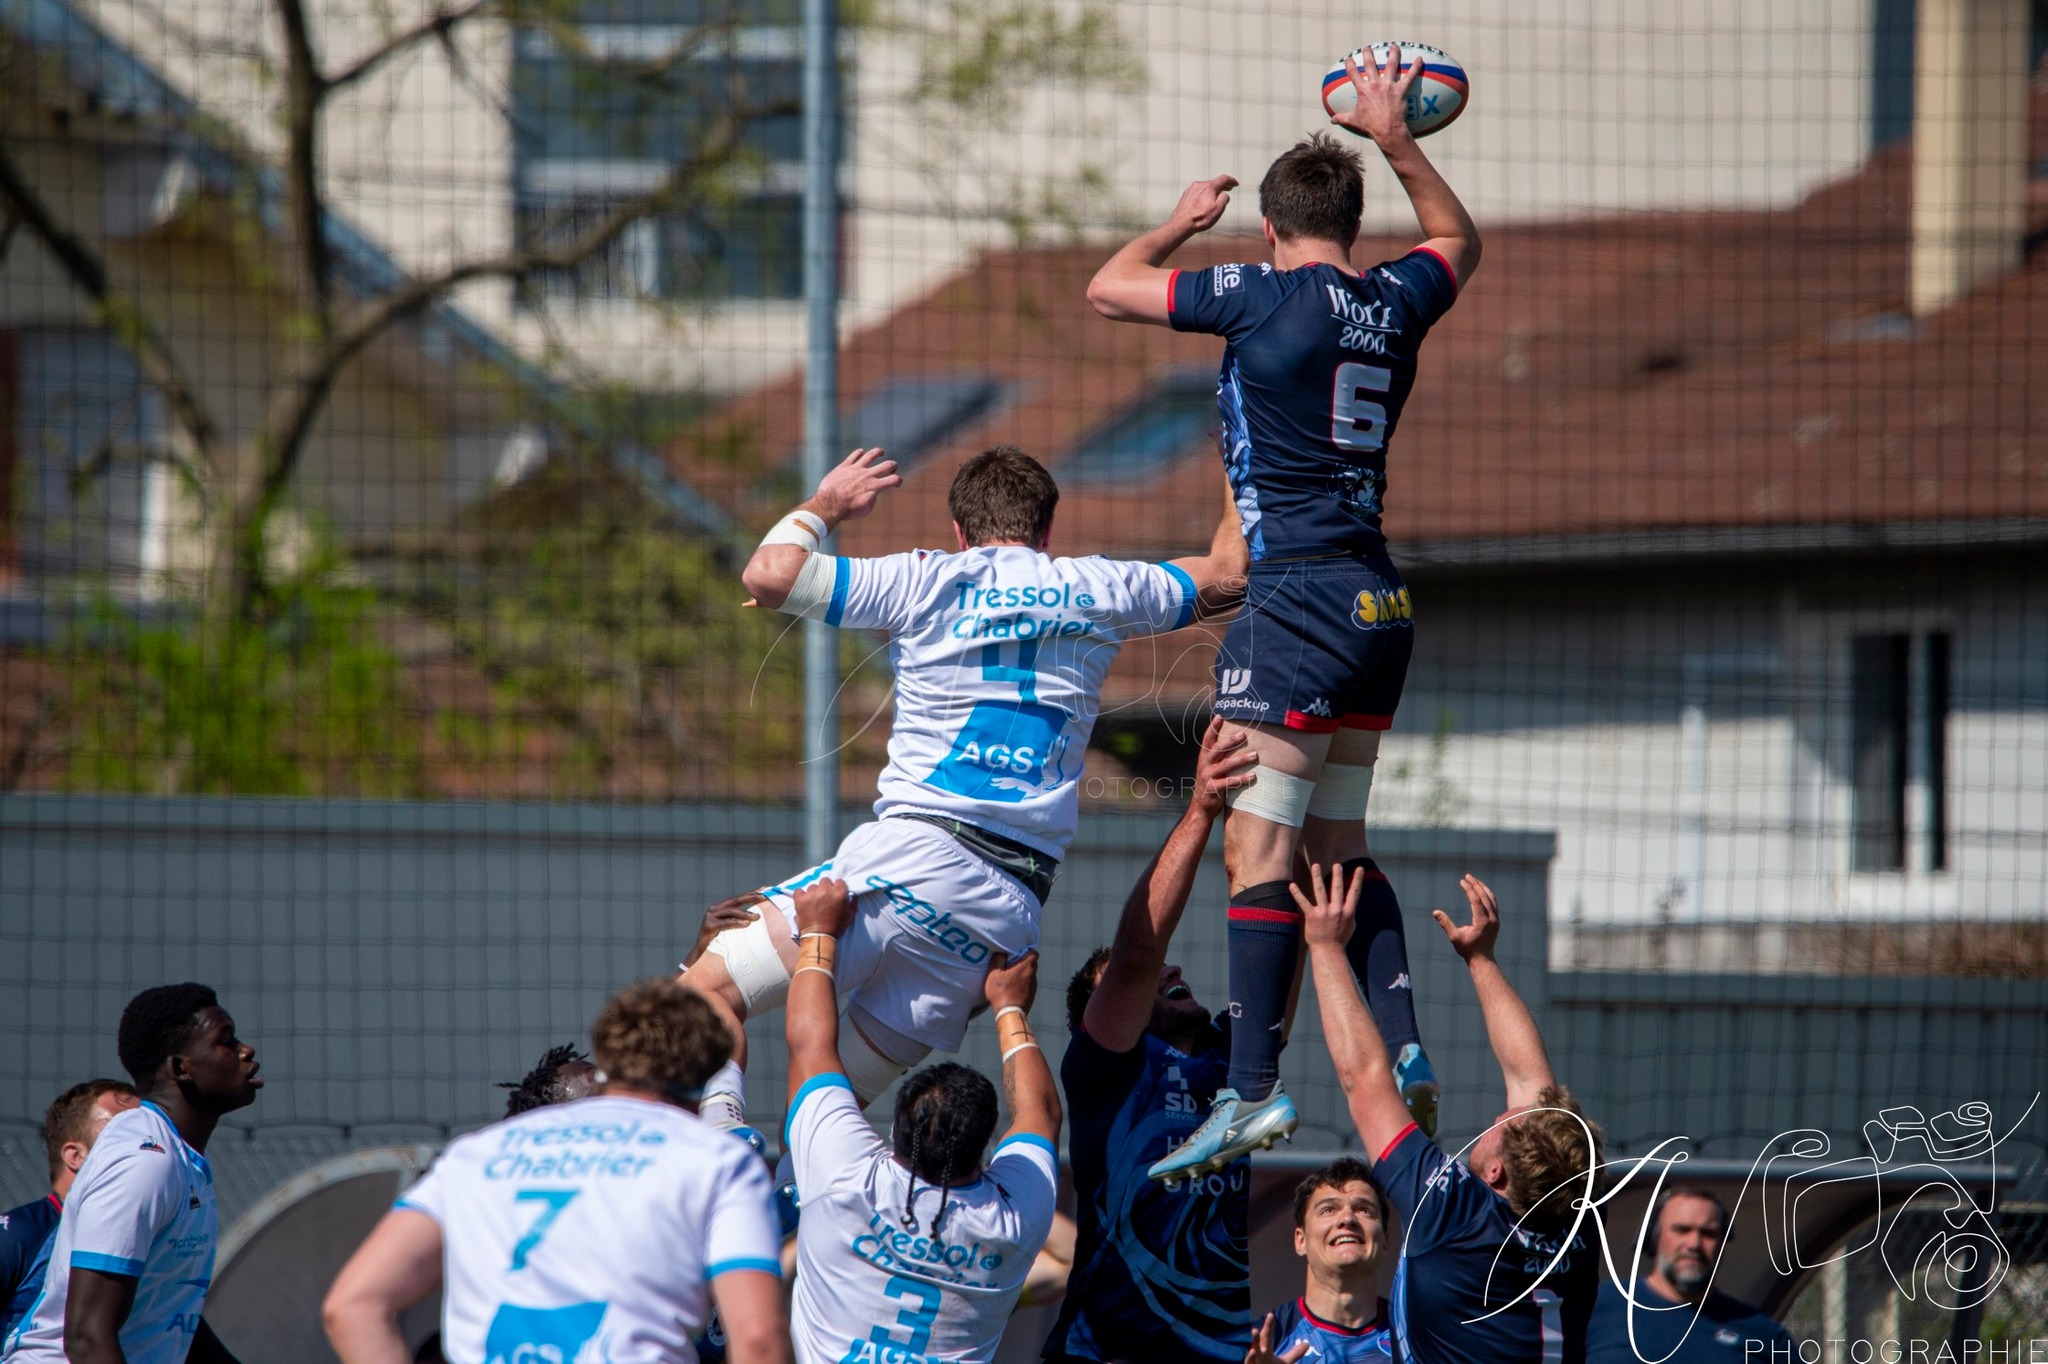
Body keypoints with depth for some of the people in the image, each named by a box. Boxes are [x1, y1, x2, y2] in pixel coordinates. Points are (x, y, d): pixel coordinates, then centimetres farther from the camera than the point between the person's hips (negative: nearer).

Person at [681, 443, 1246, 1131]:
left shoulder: (929, 582, 6)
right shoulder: (1097, 590, 17)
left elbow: (769, 574, 1)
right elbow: (1226, 572, 34)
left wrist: (825, 503, 19)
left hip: (913, 855, -4)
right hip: (1015, 904, 4)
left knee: (703, 993, -6)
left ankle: (720, 1125, -33)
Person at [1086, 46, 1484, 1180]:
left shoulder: (1266, 298, -10)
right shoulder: (1395, 303, 8)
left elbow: (1109, 289, 0)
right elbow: (1458, 241, 32)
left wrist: (1182, 222, 17)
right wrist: (1396, 140, 34)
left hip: (1295, 603, -8)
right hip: (1378, 605, 8)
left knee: (1257, 849, -9)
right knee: (1336, 850, 15)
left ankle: (1253, 1088, -14)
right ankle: (1404, 1056, 7)